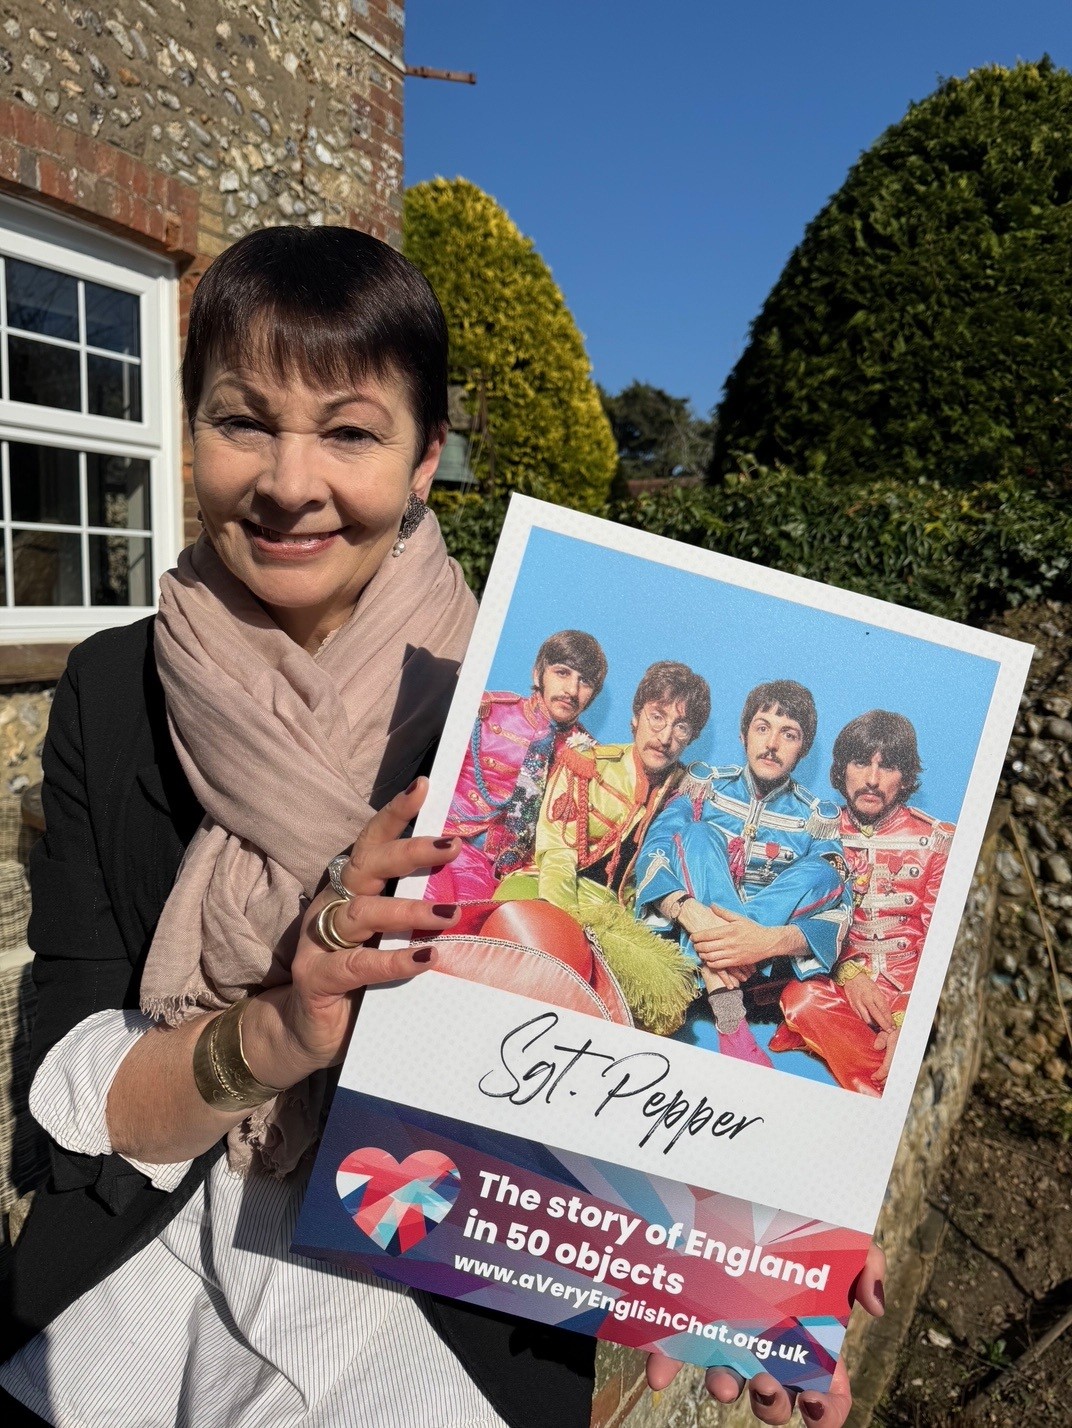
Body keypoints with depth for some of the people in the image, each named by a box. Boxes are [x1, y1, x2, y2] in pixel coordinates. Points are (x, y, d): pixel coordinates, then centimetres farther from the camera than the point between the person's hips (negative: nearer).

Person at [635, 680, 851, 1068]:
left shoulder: (818, 818, 4)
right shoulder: (705, 784, 5)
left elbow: (837, 915, -10)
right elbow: (653, 854, -10)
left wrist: (771, 940, -33)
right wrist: (693, 915, -33)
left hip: (761, 960, 0)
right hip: (686, 937, 0)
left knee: (822, 874, -19)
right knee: (699, 834, -23)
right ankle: (730, 1017, -39)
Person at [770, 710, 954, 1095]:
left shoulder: (939, 842, 2)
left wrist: (906, 1018, -18)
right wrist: (849, 972, -16)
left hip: (912, 993, -1)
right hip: (837, 979, 1)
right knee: (801, 1000, -33)